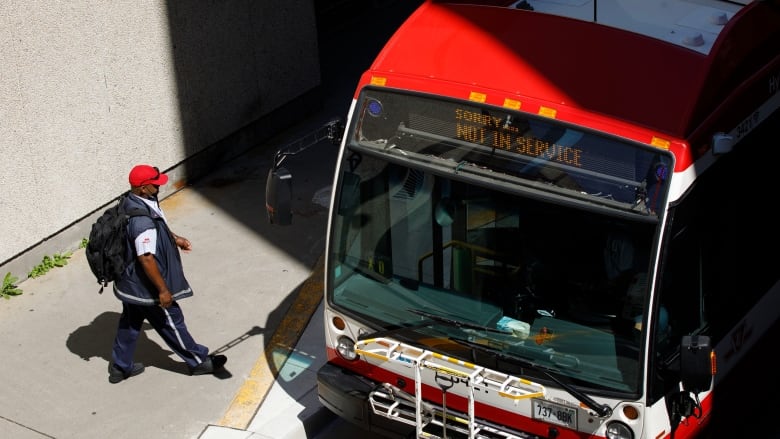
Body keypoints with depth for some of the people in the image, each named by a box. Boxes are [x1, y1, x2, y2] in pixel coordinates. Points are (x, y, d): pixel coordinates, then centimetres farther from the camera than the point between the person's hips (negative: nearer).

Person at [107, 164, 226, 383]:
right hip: (145, 287, -9)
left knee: (130, 323, 23)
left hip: (129, 283, 9)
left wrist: (174, 238, 19)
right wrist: (163, 290, -24)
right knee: (172, 322, 9)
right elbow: (147, 259, -32)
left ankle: (120, 367, 38)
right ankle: (198, 361, 28)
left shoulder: (131, 203, -2)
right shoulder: (142, 220, -34)